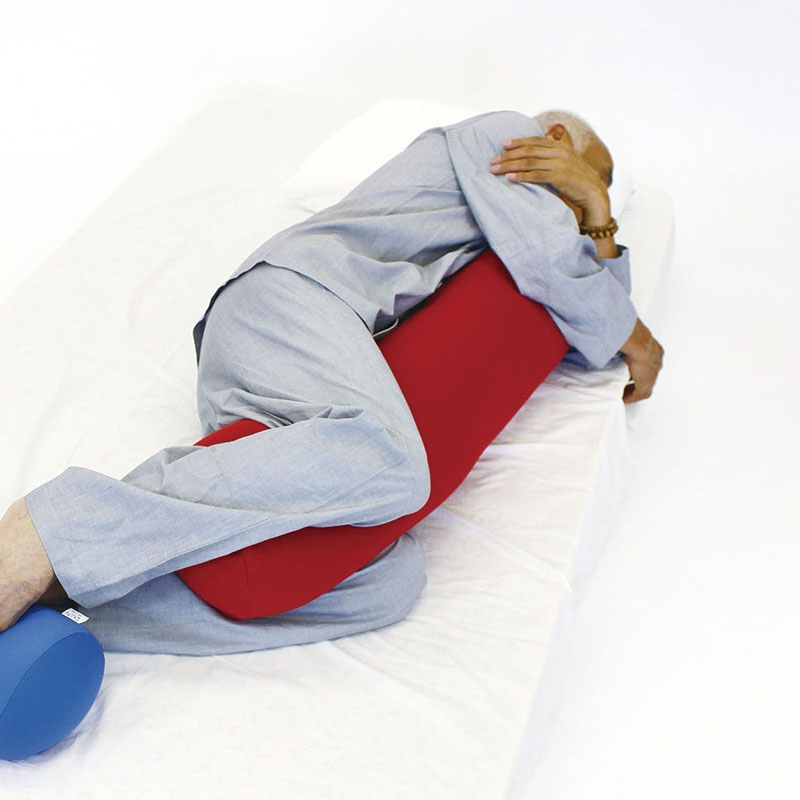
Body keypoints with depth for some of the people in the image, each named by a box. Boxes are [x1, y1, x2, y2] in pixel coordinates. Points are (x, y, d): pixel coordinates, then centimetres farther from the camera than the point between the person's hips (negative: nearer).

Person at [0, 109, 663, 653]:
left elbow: (591, 344, 32)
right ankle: (54, 533, -34)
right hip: (296, 290, -8)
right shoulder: (501, 132, 19)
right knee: (383, 458, -39)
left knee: (391, 578, -20)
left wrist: (601, 219, 21)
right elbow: (548, 263, 2)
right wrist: (630, 336, 20)